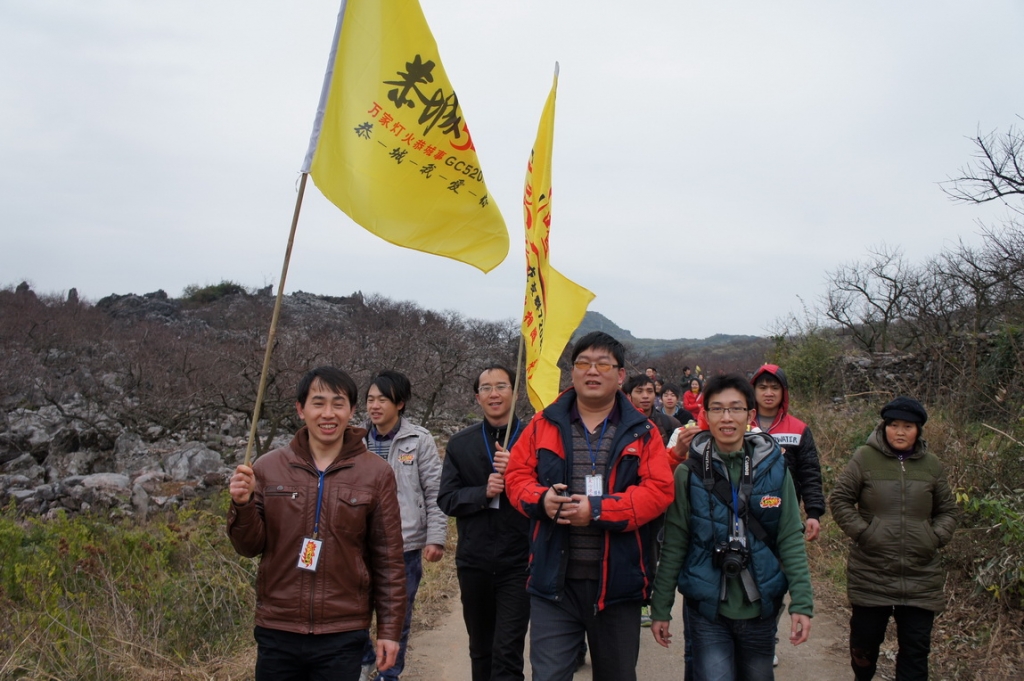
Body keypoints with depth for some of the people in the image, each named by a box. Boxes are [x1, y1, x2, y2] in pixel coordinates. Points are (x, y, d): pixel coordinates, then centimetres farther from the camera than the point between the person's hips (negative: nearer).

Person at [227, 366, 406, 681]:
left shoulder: (376, 474, -4)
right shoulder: (268, 467, 0)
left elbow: (388, 559, -1)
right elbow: (250, 546, 3)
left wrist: (389, 629, -1)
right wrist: (243, 504, -15)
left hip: (343, 636, -1)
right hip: (277, 632, 2)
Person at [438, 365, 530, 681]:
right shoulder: (460, 444, 6)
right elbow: (446, 499, 1)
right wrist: (483, 492, -14)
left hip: (518, 563, -4)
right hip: (474, 563, 4)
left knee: (507, 653, -7)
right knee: (480, 652, 17)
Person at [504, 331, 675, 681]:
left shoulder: (641, 432, 0)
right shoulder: (544, 424, 4)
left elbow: (658, 490, -9)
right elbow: (517, 474, 6)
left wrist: (599, 510, -20)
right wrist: (540, 498, -16)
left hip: (617, 582, 0)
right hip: (554, 581, 0)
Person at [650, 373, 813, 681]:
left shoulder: (774, 467, -2)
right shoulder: (690, 472, -6)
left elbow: (791, 539, 0)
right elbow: (673, 545, -3)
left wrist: (802, 603, -6)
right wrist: (660, 608, -1)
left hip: (760, 608, 2)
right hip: (707, 609, -2)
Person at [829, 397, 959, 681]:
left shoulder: (931, 465, 5)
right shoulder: (865, 458, -5)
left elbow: (947, 509, 15)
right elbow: (839, 500, -1)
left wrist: (936, 537, -2)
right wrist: (861, 531, -11)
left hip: (920, 577, 2)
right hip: (871, 574, -2)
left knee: (916, 646, 6)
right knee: (866, 637, 13)